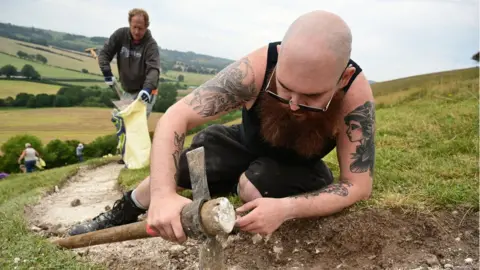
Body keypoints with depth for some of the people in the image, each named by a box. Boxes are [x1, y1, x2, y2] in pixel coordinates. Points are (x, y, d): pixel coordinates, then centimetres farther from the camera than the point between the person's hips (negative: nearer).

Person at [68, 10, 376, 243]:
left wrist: (286, 208, -47)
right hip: (246, 145, 2)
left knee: (253, 186, -33)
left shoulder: (356, 94, -36)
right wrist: (163, 194, -48)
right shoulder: (256, 68, -36)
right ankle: (120, 215, 25)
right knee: (168, 171, -6)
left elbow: (359, 185, -31)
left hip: (299, 169, -1)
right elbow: (176, 117, -34)